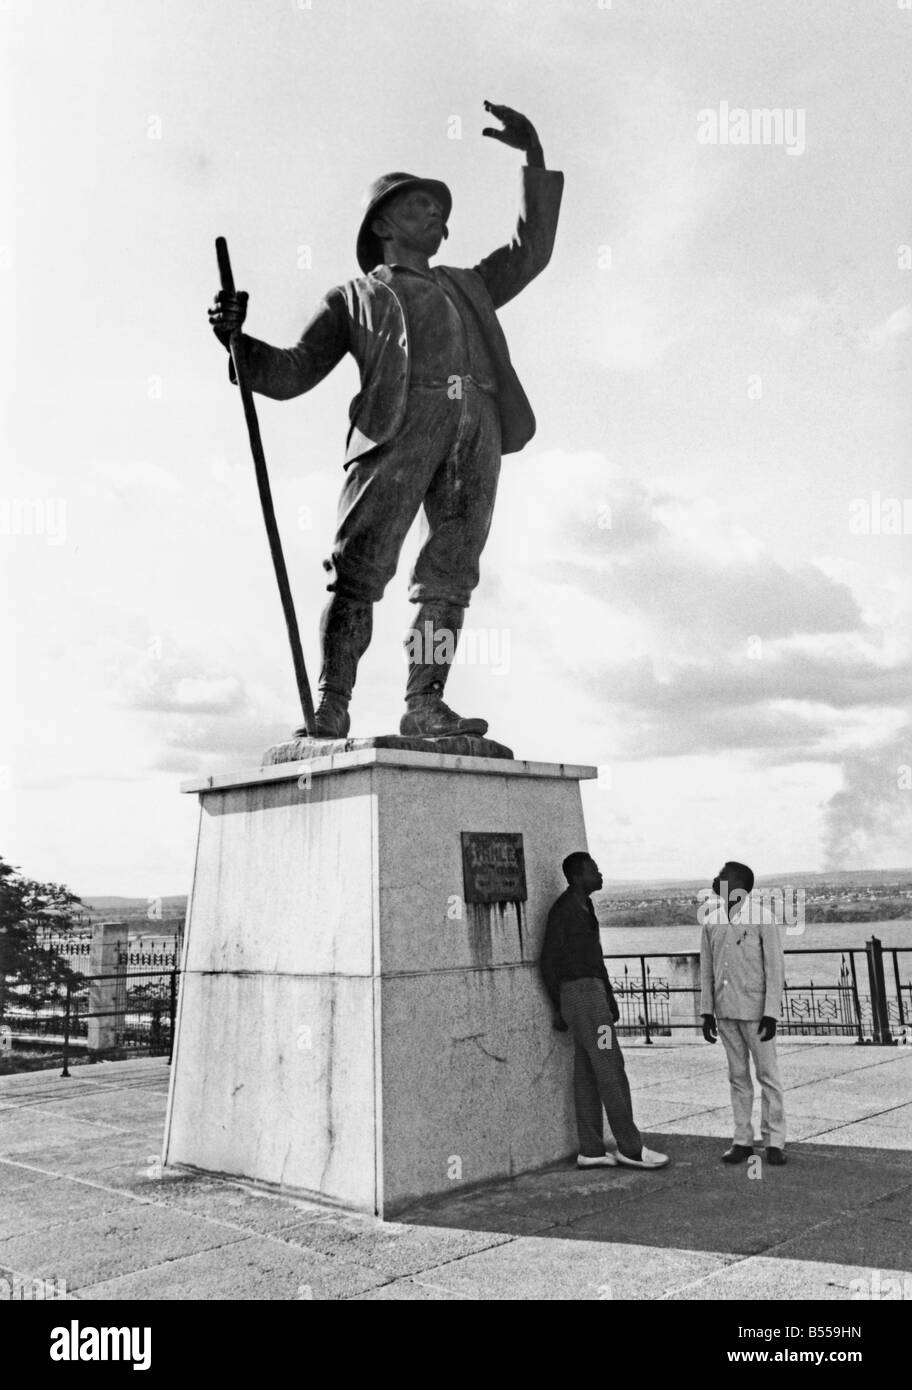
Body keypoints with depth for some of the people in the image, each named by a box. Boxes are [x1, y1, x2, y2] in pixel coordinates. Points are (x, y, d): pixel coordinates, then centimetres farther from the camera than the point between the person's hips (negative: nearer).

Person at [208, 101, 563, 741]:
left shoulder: (468, 285, 38)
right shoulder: (354, 296, 26)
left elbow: (533, 249, 39)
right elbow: (291, 373, 17)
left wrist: (535, 157, 32)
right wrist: (240, 341, -1)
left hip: (479, 423, 4)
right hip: (400, 424, -3)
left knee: (451, 573, -8)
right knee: (360, 569, -14)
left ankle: (425, 704, -10)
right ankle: (332, 706, -14)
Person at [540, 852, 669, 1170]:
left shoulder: (584, 907, 17)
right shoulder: (564, 910, -12)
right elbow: (548, 961, -12)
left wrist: (610, 997, 20)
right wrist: (559, 1009, -9)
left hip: (591, 992, 10)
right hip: (580, 992, -10)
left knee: (587, 1073, 8)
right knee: (610, 1069, -7)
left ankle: (591, 1150, 10)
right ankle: (630, 1148, -2)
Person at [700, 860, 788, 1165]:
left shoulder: (761, 920, -8)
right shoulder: (711, 922, 6)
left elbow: (775, 969, -7)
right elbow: (706, 969, 11)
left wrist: (771, 1013, -12)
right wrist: (707, 1011, 8)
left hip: (755, 1010, -4)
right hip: (725, 1012, 5)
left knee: (767, 1075, 3)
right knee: (738, 1077, 11)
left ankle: (774, 1142, 12)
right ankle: (742, 1140, 18)